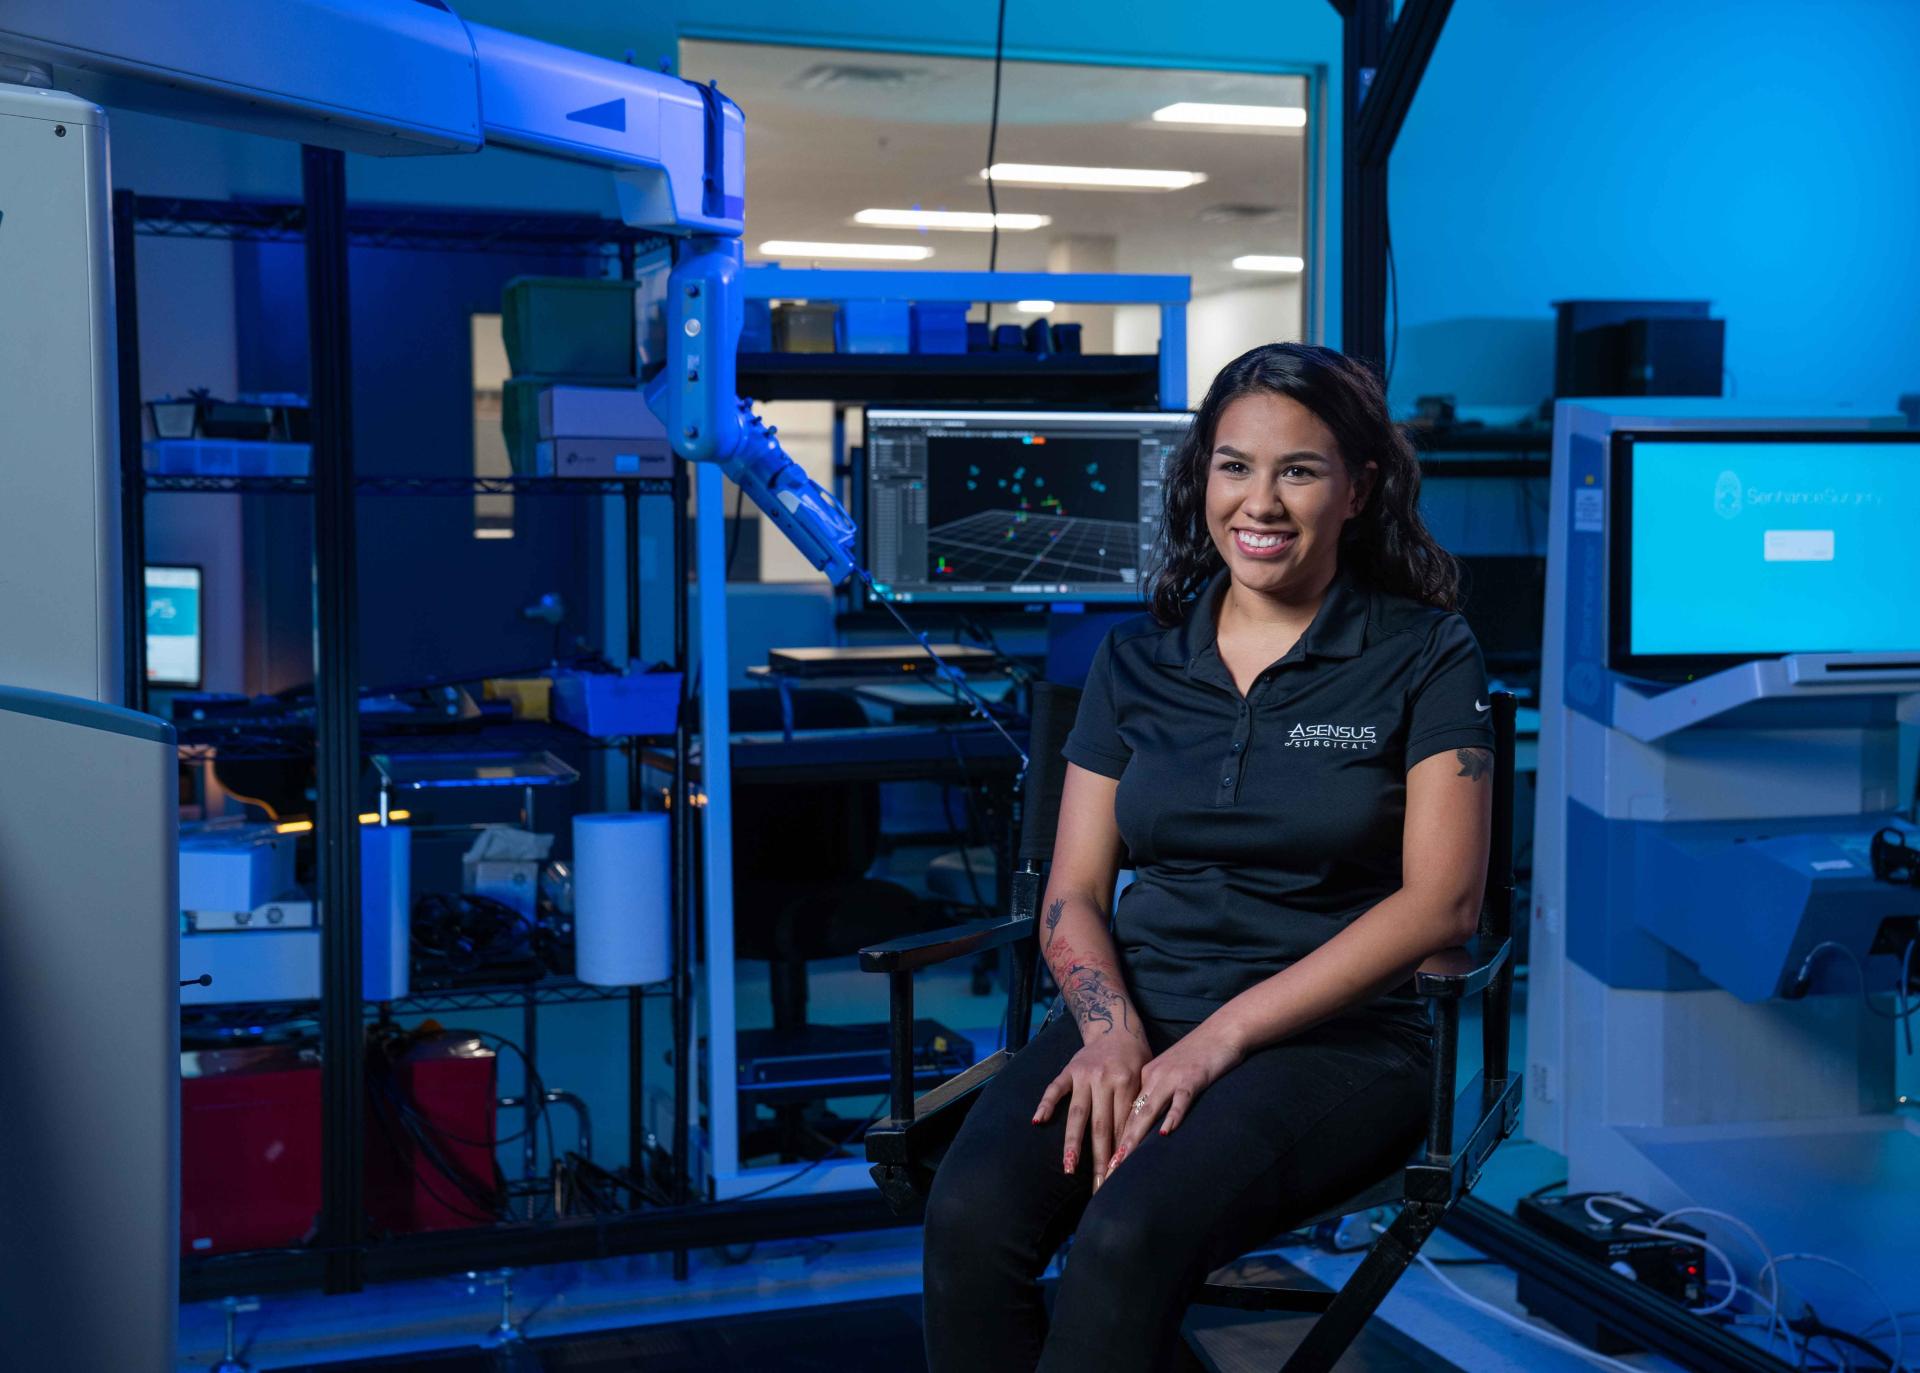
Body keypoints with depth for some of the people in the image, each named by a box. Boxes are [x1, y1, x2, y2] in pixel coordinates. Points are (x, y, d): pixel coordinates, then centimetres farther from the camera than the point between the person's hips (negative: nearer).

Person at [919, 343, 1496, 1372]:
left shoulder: (1425, 657, 2)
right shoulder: (1136, 661, 12)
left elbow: (1441, 900, -7)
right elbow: (1072, 892, 10)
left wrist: (1223, 1036, -14)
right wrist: (1111, 1028, -12)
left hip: (1331, 1038, -3)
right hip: (1136, 1013, 3)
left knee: (1130, 1235, -33)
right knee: (969, 1218, -27)